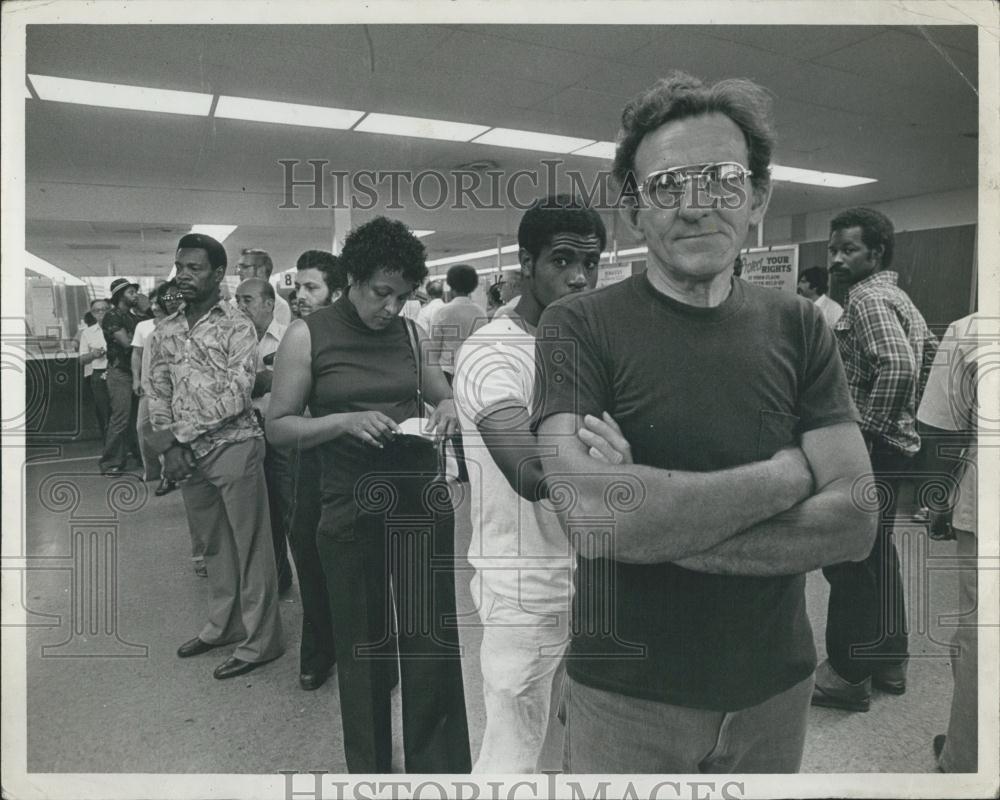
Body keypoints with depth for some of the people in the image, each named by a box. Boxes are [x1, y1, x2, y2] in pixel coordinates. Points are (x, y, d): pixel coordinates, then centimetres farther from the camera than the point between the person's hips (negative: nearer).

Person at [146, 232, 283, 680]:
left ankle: (259, 641, 13)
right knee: (213, 545, 18)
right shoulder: (164, 333, 11)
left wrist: (181, 432, -14)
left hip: (233, 447, -6)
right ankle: (224, 625, 34)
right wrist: (169, 446, -4)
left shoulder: (236, 327, -7)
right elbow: (157, 394, 10)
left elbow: (237, 394, -15)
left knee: (250, 546, 2)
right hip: (188, 454, 6)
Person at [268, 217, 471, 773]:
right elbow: (278, 426, -2)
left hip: (423, 499, 3)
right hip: (352, 507, -2)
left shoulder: (410, 332, 7)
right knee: (363, 644, 12)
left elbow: (443, 394, 20)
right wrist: (346, 421, -18)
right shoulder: (307, 335, -2)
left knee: (433, 641, 5)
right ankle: (369, 766, 34)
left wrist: (447, 409, -4)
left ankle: (439, 767, 23)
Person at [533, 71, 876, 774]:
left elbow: (854, 523, -10)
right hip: (624, 697, -3)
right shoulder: (578, 325, -12)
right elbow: (591, 514, -27)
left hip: (776, 689, 3)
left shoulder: (799, 329, -2)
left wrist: (659, 532, -21)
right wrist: (787, 473, -17)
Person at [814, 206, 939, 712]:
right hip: (895, 443, 10)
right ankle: (888, 660, 31)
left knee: (848, 560, -1)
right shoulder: (893, 296, 16)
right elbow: (932, 353, 22)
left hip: (869, 451, -10)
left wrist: (868, 429, -22)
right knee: (877, 554, 18)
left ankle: (848, 675, 11)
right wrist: (907, 411, 19)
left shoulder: (868, 300, -16)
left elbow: (898, 366, -30)